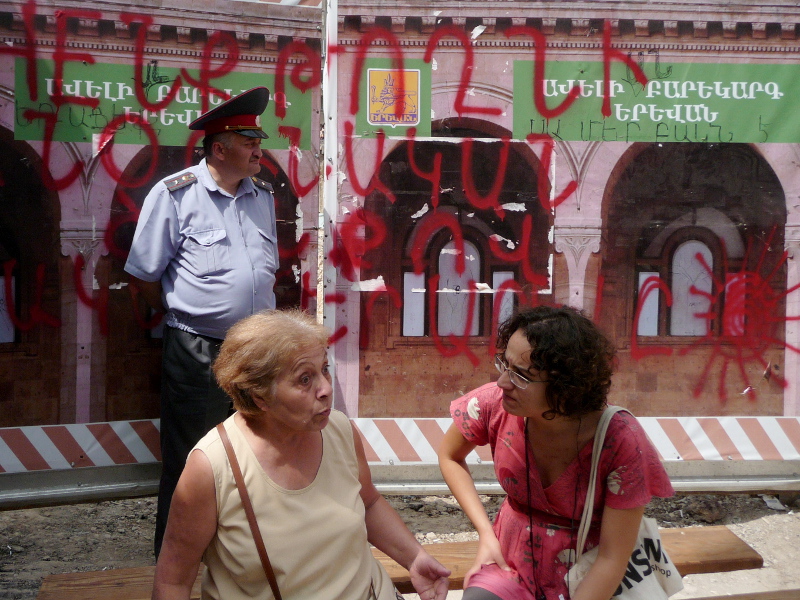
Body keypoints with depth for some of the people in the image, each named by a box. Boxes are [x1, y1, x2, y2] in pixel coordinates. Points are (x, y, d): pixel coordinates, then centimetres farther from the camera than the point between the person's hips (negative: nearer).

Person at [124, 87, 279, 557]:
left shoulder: (263, 195, 9)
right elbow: (144, 274, -5)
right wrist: (183, 313, 4)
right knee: (190, 463, 6)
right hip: (196, 354, -5)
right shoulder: (175, 194, -9)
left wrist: (258, 321, 12)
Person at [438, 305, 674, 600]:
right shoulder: (494, 404, -18)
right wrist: (486, 534, -7)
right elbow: (450, 457, 3)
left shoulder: (620, 443, -25)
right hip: (511, 562, 1)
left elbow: (612, 559, -19)